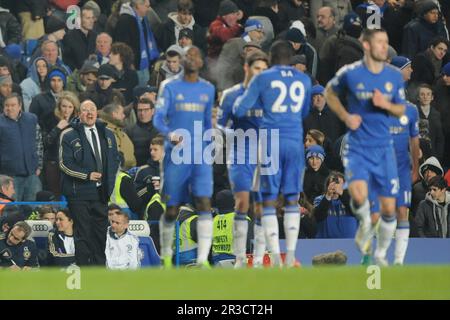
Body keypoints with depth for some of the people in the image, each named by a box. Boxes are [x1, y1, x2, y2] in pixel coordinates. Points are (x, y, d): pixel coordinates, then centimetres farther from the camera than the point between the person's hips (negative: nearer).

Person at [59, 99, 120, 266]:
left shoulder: (107, 134, 14)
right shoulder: (69, 136, -2)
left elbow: (115, 159, 19)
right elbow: (64, 163, -7)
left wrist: (109, 180, 4)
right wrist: (87, 175, -13)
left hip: (101, 193, 5)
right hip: (79, 193, -5)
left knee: (101, 232, 6)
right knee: (82, 234, -5)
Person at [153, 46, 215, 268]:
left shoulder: (208, 89, 12)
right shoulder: (170, 87, 3)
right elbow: (158, 118, -7)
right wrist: (169, 134, -27)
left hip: (201, 156, 1)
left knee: (204, 204, -16)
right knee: (171, 209, 4)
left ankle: (203, 259, -21)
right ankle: (166, 256, 24)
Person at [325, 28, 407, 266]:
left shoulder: (394, 76, 1)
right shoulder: (350, 74, -7)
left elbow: (401, 110, 11)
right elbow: (330, 93, 11)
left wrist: (386, 105, -12)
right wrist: (345, 117, -4)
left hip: (384, 148, 3)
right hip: (357, 147, -3)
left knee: (389, 208, 2)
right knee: (359, 196, -26)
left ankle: (381, 255, 24)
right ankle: (365, 223, 9)